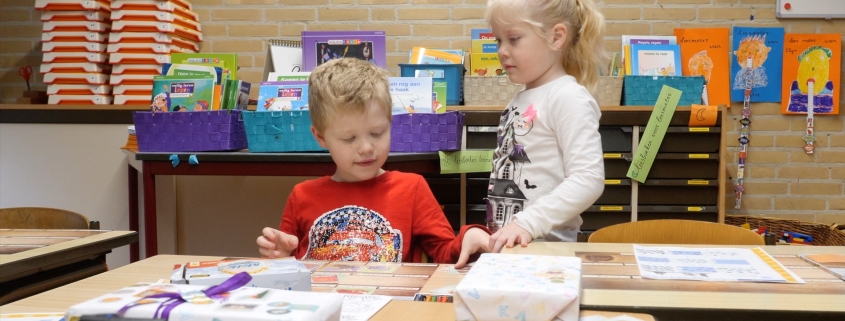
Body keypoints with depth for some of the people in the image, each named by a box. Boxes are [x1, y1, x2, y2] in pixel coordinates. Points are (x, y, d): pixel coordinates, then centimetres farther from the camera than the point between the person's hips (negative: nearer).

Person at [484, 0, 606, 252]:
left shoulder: (567, 98, -13)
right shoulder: (521, 99, 11)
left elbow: (588, 179, -22)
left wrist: (528, 223, -26)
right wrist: (497, 232, 15)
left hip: (545, 245, -7)